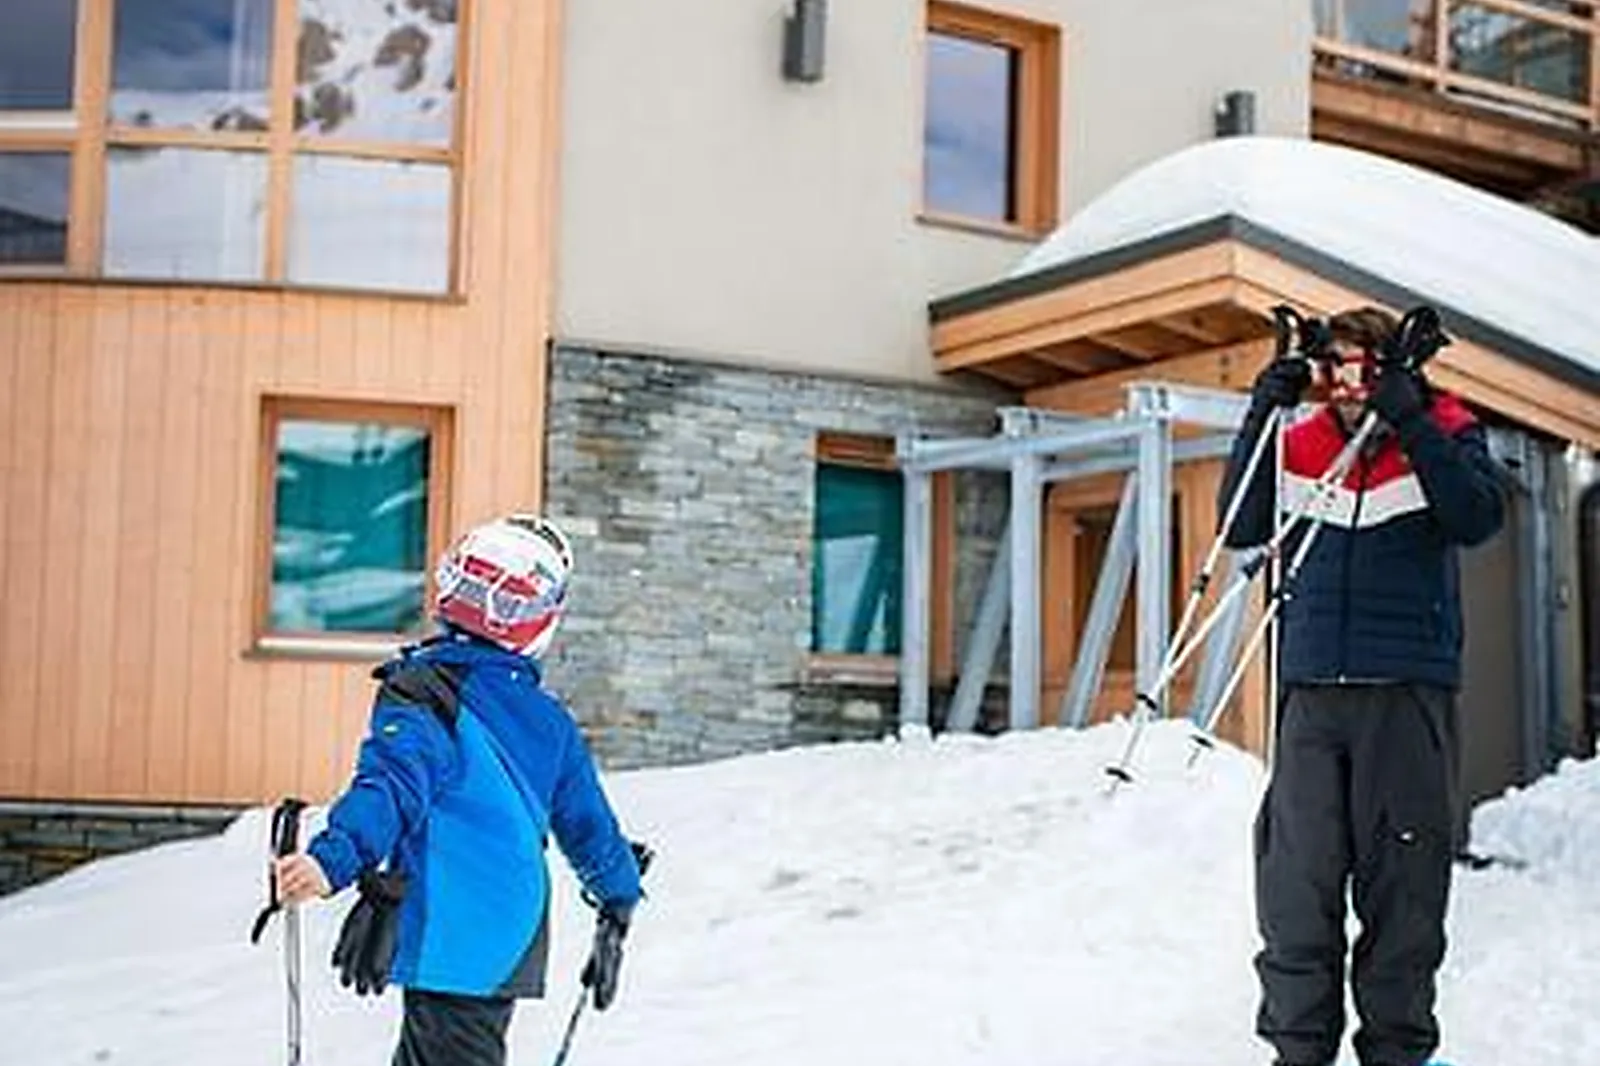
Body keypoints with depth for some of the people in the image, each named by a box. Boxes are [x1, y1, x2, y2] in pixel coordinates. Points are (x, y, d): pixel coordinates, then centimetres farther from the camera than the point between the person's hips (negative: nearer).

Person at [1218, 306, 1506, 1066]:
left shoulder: (1444, 433, 5)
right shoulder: (1301, 444, 11)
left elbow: (1478, 519, -11)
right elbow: (1242, 528, 3)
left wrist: (1411, 422, -19)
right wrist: (1260, 417, -4)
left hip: (1408, 689, -2)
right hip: (1312, 689, 2)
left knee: (1402, 873, 2)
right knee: (1297, 875, -1)